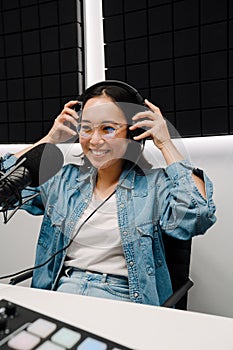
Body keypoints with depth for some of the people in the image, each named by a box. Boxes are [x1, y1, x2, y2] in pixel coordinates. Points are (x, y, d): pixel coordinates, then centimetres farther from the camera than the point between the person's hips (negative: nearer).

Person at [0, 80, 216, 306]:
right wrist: (50, 140, 7)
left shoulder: (154, 185, -4)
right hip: (61, 291, 4)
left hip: (122, 299, -3)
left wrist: (165, 144, -13)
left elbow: (196, 216, -22)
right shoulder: (65, 179, 9)